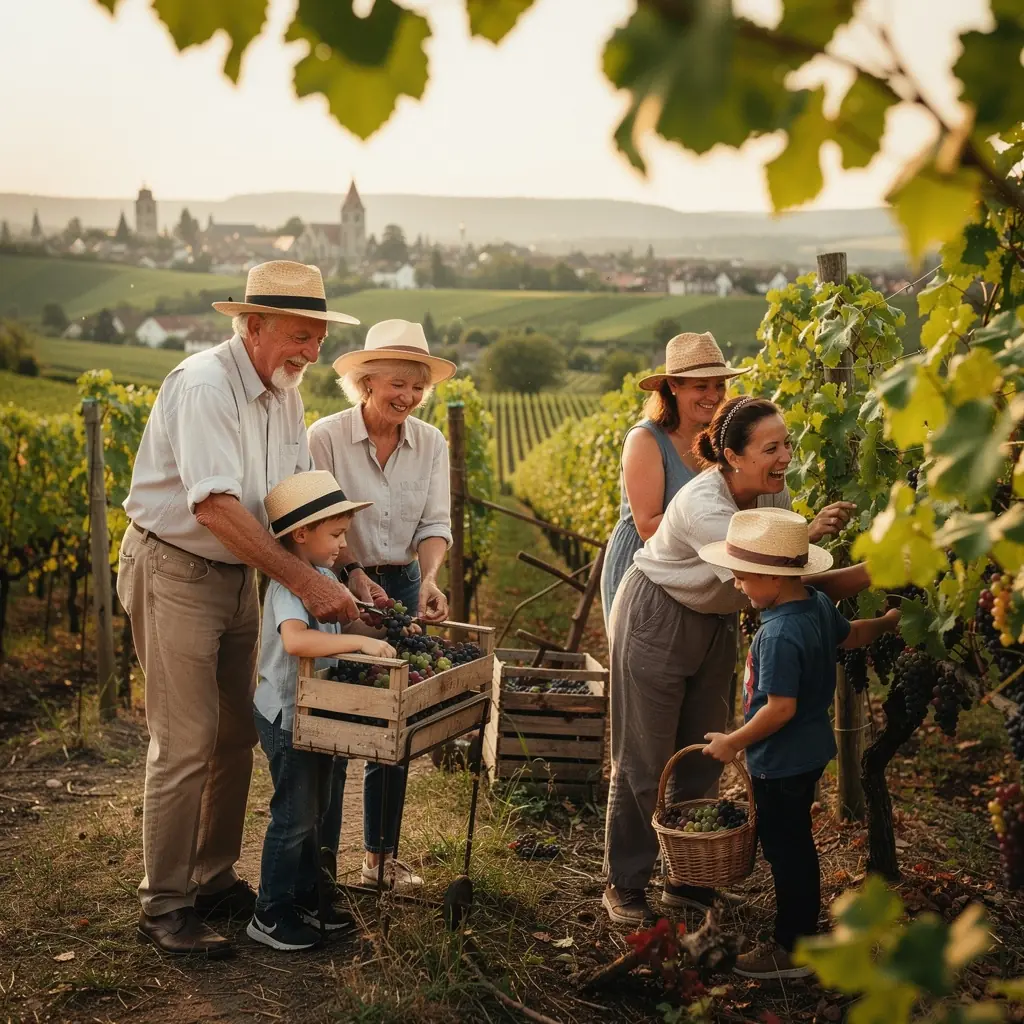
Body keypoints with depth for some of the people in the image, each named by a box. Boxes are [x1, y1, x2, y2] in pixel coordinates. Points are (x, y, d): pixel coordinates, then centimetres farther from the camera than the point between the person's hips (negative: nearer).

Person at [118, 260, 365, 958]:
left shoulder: (284, 391, 6)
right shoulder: (204, 386, -21)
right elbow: (214, 507, -31)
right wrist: (306, 581, -32)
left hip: (239, 577, 8)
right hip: (174, 571, -8)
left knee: (236, 737, 13)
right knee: (185, 744, -6)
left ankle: (215, 880, 27)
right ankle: (164, 906, 8)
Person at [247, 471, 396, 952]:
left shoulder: (323, 576, 8)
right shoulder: (288, 584, -23)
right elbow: (295, 640, -42)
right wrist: (360, 642, -41)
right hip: (288, 717, -10)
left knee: (317, 812, 18)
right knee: (294, 816, 0)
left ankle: (304, 898, 32)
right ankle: (270, 915, 13)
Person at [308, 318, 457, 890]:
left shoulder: (431, 444, 1)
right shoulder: (327, 437, -12)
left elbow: (435, 524, -1)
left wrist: (429, 580, -19)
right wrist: (355, 574, -25)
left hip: (402, 588, 5)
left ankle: (381, 854, 25)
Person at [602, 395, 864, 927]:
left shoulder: (773, 493, -9)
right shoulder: (703, 507, -32)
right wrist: (808, 534, -44)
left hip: (715, 624, 7)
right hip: (655, 619, -7)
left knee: (704, 757, 12)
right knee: (645, 759, 2)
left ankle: (687, 883, 27)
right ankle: (624, 887, 18)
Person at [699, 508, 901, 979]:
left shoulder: (780, 635, -30)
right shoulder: (820, 605, -2)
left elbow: (780, 708, -30)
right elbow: (850, 635, 17)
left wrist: (733, 742, -17)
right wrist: (887, 622, 38)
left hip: (782, 762, -10)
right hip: (810, 750, 10)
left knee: (784, 848, 5)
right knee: (795, 843, 22)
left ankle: (791, 949, 18)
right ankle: (805, 929, 37)